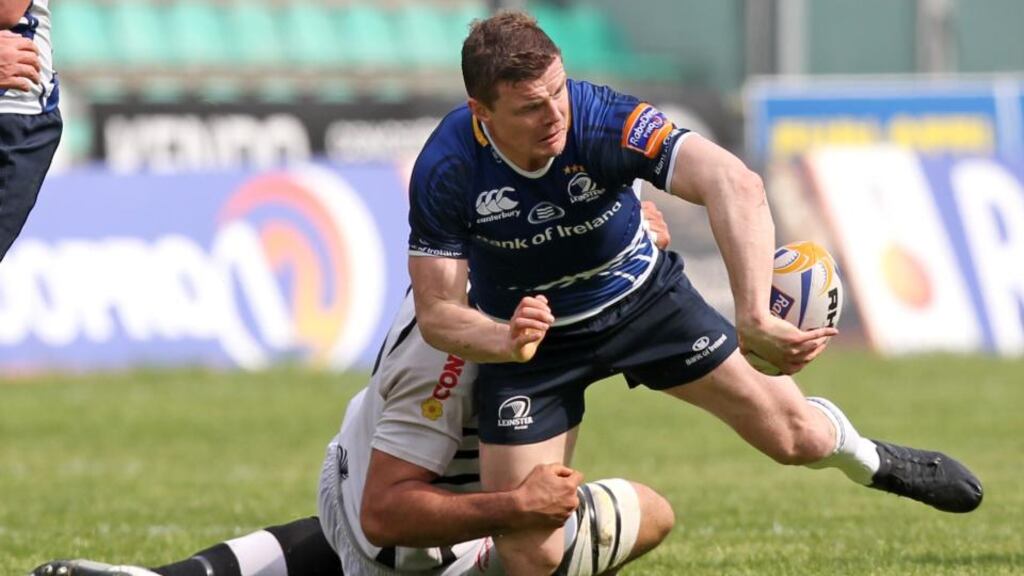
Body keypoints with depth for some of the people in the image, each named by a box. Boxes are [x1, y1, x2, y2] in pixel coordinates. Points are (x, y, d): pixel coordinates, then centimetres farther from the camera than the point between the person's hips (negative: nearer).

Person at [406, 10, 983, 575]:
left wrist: (755, 318, -62)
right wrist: (505, 341, -45)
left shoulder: (603, 120, -34)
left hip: (642, 296, 0)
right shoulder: (446, 172, -29)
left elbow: (735, 184, -48)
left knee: (792, 434, 2)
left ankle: (868, 459, 38)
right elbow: (437, 312, -21)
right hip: (526, 324, 0)